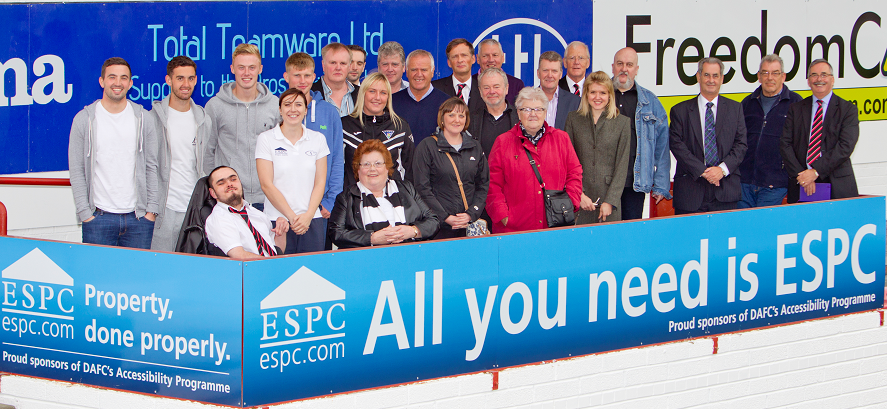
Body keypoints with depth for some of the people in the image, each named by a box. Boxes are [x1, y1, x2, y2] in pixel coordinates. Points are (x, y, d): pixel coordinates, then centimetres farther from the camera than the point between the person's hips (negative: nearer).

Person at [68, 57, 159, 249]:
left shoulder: (144, 118, 7)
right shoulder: (84, 119, 2)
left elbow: (152, 166, 9)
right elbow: (77, 171, 0)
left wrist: (151, 209, 1)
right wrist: (85, 212, -6)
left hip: (138, 217, 2)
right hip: (98, 218, -2)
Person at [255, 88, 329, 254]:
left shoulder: (318, 139, 11)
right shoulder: (266, 139, 2)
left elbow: (320, 183, 7)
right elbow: (267, 184, -4)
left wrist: (308, 216, -7)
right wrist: (291, 216, -9)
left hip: (312, 221, 2)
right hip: (277, 220, -2)